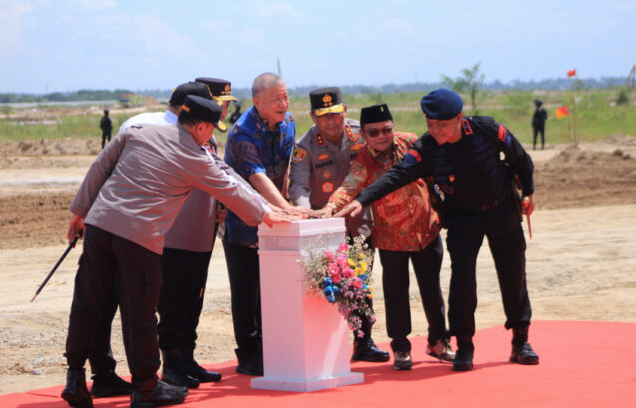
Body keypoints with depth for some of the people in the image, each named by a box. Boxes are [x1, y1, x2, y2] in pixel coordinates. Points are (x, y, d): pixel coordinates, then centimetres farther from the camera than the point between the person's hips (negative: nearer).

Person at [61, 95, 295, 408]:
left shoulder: (138, 133, 11)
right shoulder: (197, 160, 2)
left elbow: (100, 168, 14)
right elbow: (231, 190, 13)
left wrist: (80, 211, 21)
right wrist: (265, 214, 30)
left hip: (99, 223, 4)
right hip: (140, 236, -4)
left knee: (86, 305, 9)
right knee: (139, 314, 6)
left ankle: (75, 379, 10)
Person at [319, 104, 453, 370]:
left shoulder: (409, 143, -5)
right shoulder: (363, 162, -15)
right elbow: (349, 186, -33)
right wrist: (333, 205, -52)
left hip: (426, 229, 3)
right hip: (391, 236, -3)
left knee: (431, 288, 13)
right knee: (396, 292, 4)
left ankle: (438, 341, 30)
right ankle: (400, 348, 18)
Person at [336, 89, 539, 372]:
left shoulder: (488, 131, -20)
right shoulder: (426, 149, -19)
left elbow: (520, 158, -3)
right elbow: (397, 175, -29)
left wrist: (528, 192, 8)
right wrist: (363, 199, -43)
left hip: (503, 211, 0)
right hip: (462, 218, 0)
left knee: (513, 274, 5)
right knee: (462, 275, -13)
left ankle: (520, 341, 20)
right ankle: (464, 345, -1)